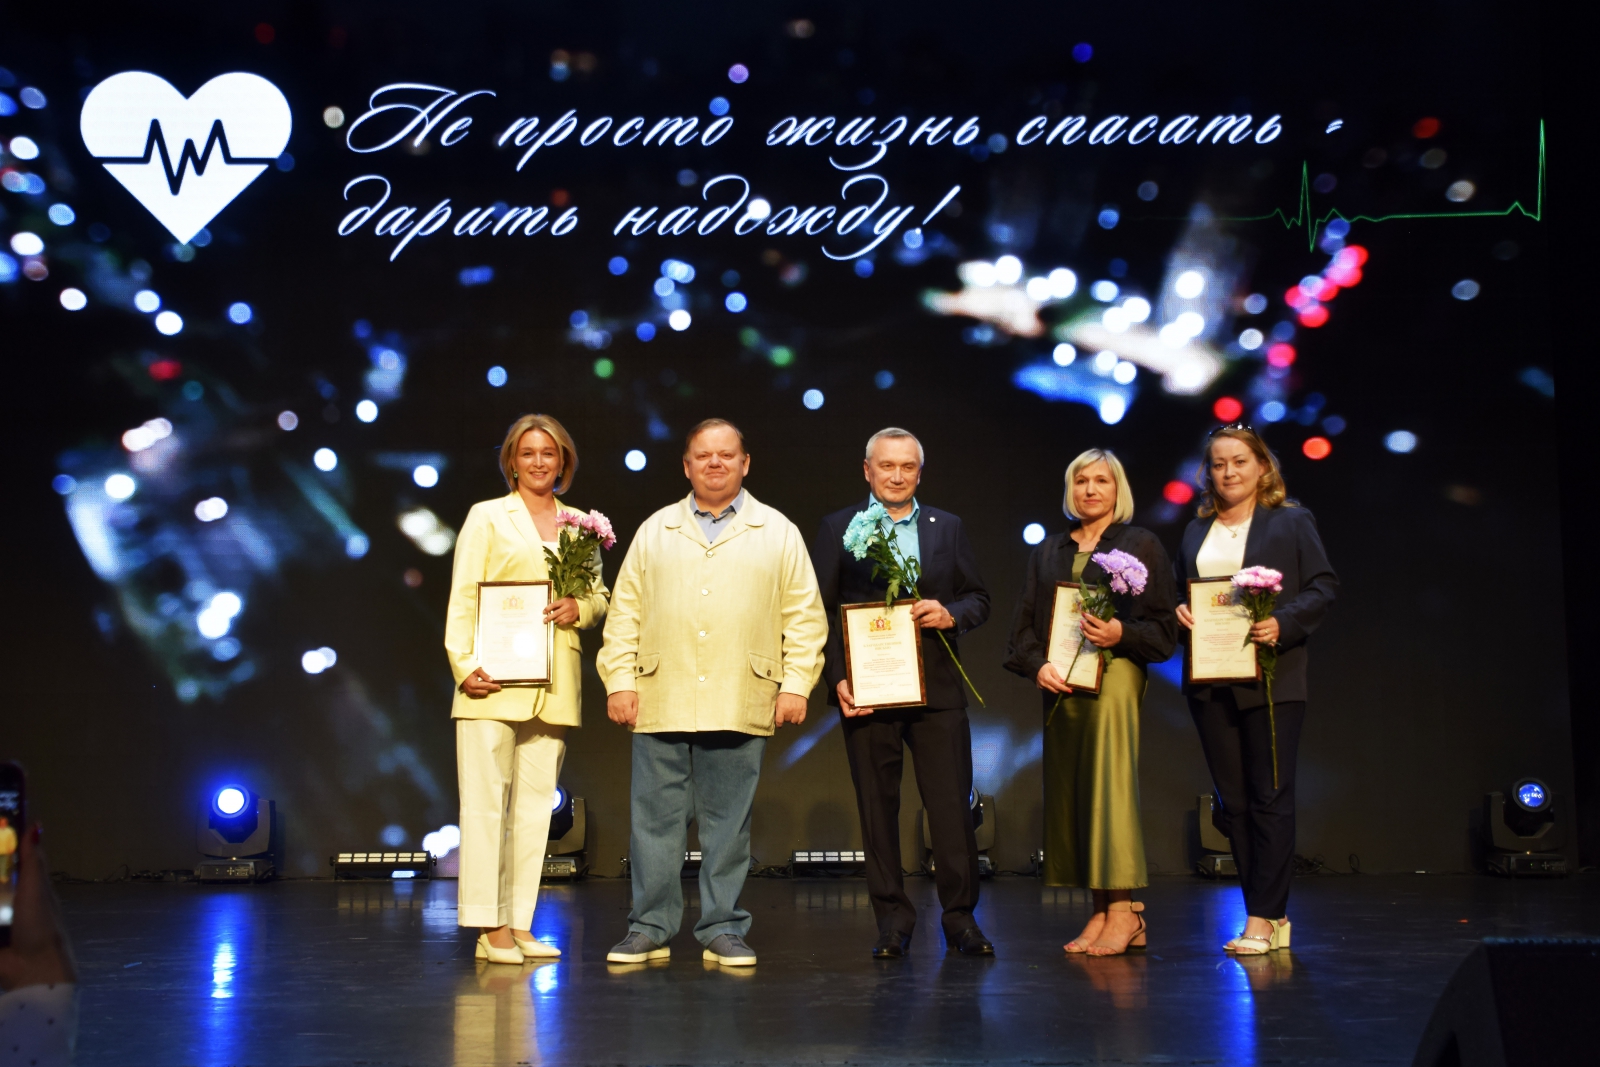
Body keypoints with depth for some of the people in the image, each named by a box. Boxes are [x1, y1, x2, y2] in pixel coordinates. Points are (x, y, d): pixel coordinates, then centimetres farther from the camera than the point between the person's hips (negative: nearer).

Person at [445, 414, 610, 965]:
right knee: (485, 800, -7)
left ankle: (519, 924, 10)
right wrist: (465, 664, -13)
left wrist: (578, 608, -4)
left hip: (553, 684, 4)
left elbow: (600, 596, 19)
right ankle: (489, 927, -4)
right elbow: (462, 599, -1)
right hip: (494, 679, -4)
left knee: (536, 802, 5)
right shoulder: (487, 517, 5)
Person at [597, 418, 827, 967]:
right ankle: (649, 929, 12)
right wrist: (619, 680, 1)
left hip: (739, 707, -1)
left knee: (728, 824, 4)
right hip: (661, 703, 1)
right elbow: (625, 612, 9)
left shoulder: (778, 533, 9)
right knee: (655, 820, 3)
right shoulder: (654, 531, 12)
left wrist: (796, 684, -3)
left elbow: (804, 617, 5)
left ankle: (723, 930, 13)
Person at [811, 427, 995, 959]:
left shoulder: (947, 527, 12)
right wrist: (836, 678, -9)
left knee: (952, 803, -1)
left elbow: (978, 598, 13)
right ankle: (892, 919, 13)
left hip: (938, 690, 1)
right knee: (877, 807, 4)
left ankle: (960, 916, 9)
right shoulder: (838, 529, 6)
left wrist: (950, 614, -10)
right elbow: (820, 611, 1)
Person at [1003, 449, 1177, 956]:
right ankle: (1101, 911, 6)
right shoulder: (1047, 552, 18)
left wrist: (1120, 634, -17)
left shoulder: (1141, 545, 7)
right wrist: (1037, 664, -5)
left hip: (1115, 676, -5)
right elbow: (1023, 623, 13)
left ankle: (1124, 911, -9)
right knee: (1069, 793, 1)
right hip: (1059, 685, 5)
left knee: (1110, 785, -12)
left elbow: (1163, 628, 1)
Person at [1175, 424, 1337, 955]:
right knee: (1232, 802, 7)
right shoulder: (1195, 531, 16)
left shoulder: (1292, 522, 2)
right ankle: (1274, 916, 16)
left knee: (1269, 798, -5)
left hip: (1271, 678, -5)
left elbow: (1323, 588, -3)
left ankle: (1262, 919, -1)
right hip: (1209, 682, 5)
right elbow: (1178, 592, 20)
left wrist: (1282, 623, -18)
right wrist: (1178, 611, -2)